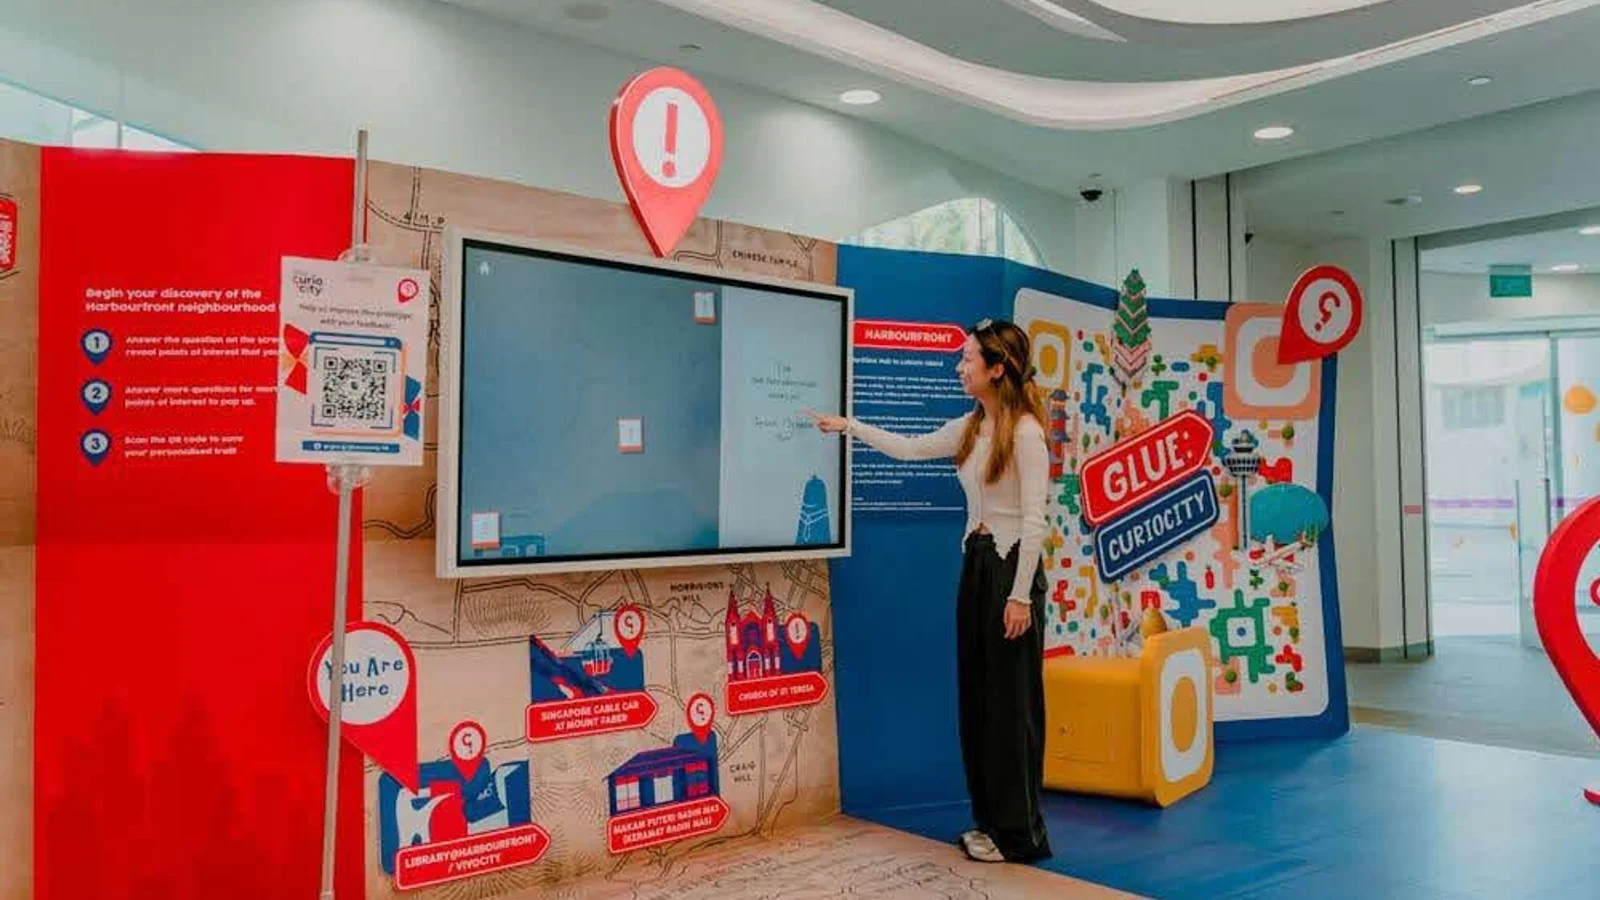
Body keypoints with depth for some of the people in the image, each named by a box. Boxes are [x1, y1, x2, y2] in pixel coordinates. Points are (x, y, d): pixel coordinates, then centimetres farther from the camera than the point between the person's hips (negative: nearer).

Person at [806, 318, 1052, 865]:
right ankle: (991, 820, 24)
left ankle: (1018, 834, 12)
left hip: (1010, 568, -8)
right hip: (974, 563, 8)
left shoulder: (1025, 432, -15)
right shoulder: (969, 428, 9)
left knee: (1010, 699, 0)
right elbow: (911, 449, 23)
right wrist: (849, 426, 23)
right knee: (977, 695, 12)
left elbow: (1034, 521, -18)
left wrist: (1021, 595, -19)